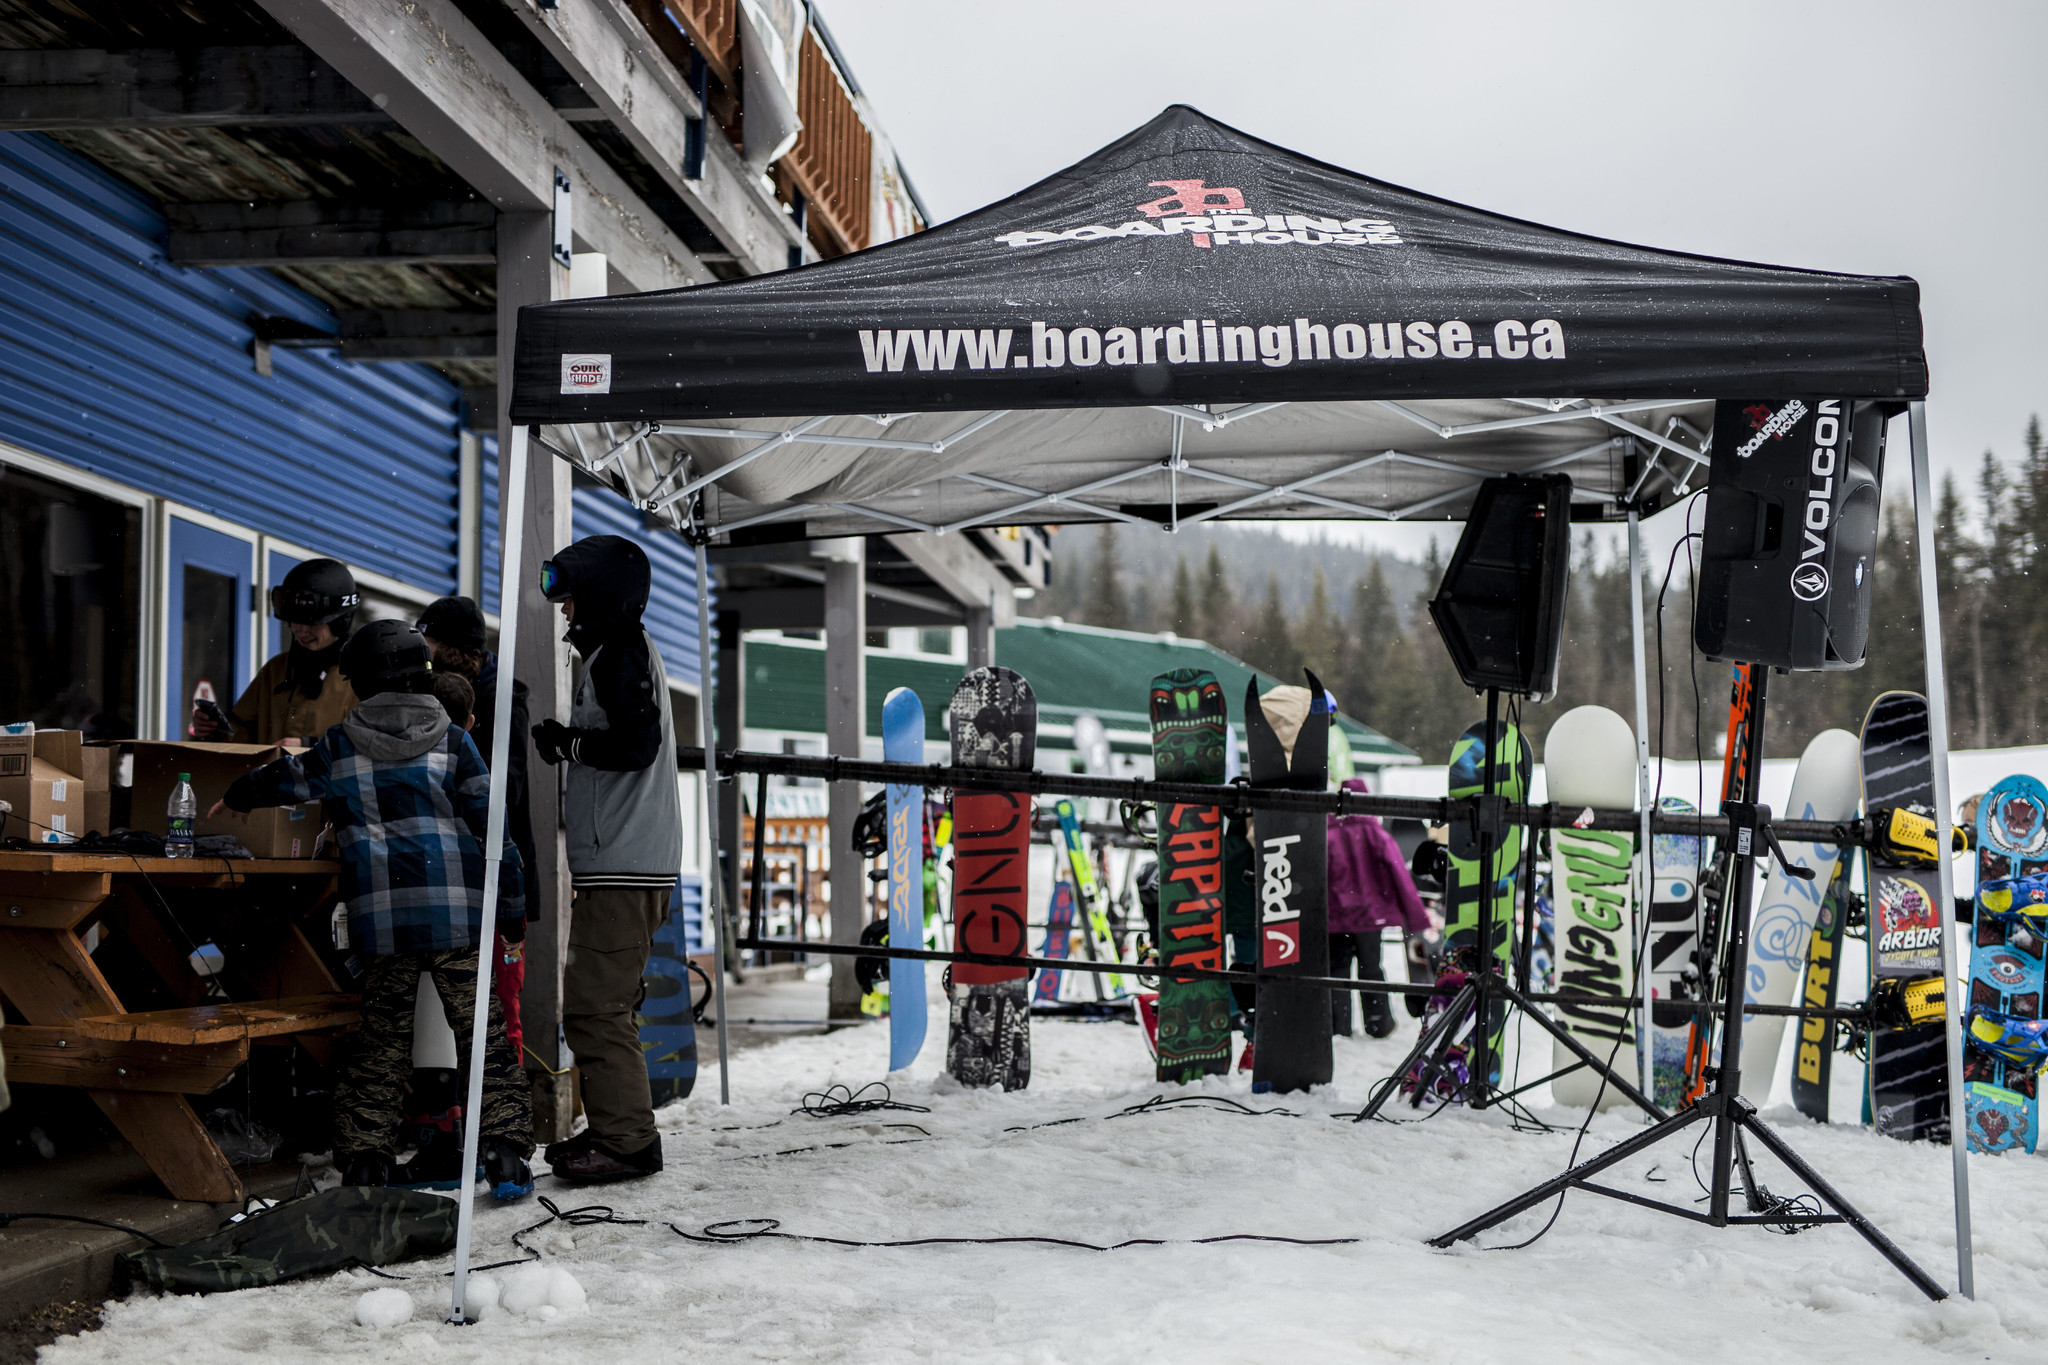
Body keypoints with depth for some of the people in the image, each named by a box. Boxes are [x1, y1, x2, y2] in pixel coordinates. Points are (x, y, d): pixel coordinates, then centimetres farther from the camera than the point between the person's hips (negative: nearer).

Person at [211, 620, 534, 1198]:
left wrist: (235, 798, 47)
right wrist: (511, 906, 5)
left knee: (381, 1040, 11)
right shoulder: (452, 741, 3)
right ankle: (505, 1151, -7)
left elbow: (285, 779, 25)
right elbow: (491, 822, 0)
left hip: (382, 918, 2)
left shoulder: (338, 748, 8)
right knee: (484, 1033, 0)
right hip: (459, 914, -2)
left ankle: (364, 1160, 11)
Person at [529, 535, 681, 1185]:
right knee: (597, 1003, 14)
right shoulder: (622, 649, 24)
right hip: (620, 863, 11)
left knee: (595, 1006, -11)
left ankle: (627, 1140, -9)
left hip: (623, 866, -11)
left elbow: (636, 743, -21)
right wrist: (570, 745, 16)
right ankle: (611, 1129, 20)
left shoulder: (622, 649, -8)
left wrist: (566, 742, -8)